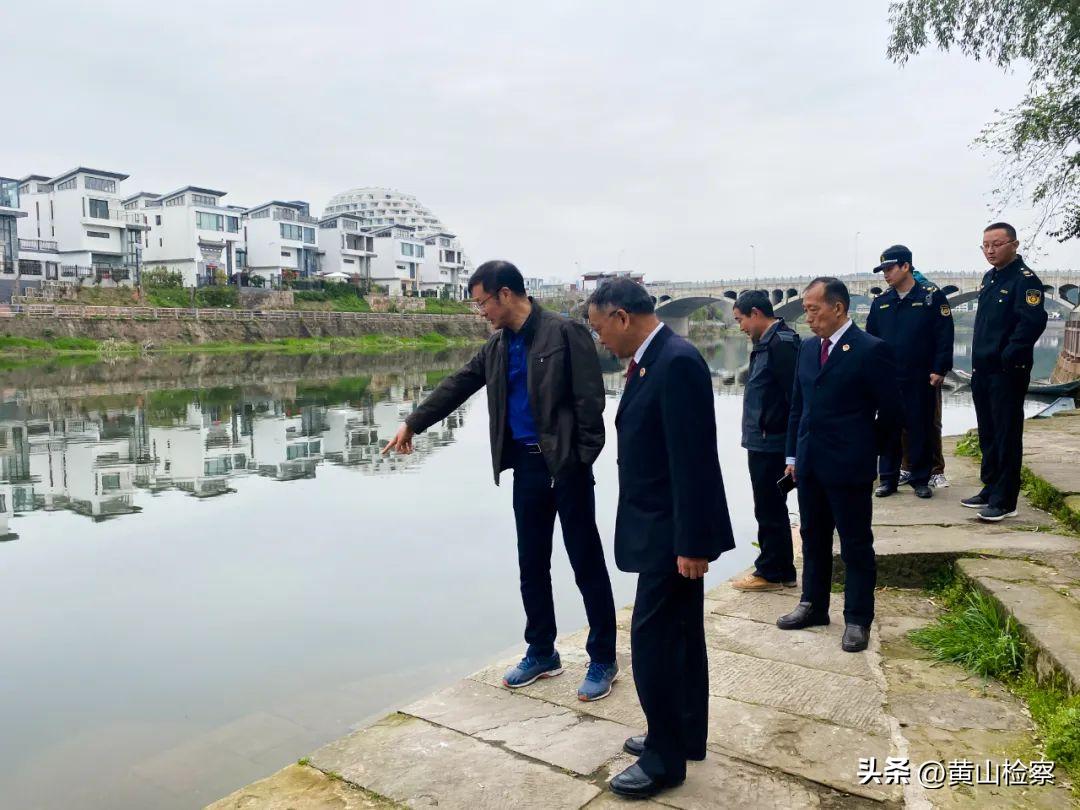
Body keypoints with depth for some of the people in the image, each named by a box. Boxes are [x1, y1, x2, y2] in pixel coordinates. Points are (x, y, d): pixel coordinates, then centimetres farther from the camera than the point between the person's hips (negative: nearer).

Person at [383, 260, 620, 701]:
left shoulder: (565, 332, -9)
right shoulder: (498, 344, 12)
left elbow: (590, 400, -13)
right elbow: (458, 384, 19)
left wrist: (581, 461, -16)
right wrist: (412, 423, 21)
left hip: (565, 464, -6)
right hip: (526, 465, 7)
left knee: (587, 564, 3)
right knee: (532, 565, 13)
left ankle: (603, 660, 17)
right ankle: (541, 653, 29)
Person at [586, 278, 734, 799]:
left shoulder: (677, 362, -21)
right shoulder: (651, 360, 9)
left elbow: (693, 459, -23)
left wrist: (691, 542, -21)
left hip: (672, 533, -10)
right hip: (665, 529, 10)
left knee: (652, 641, -1)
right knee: (678, 637, 19)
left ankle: (665, 758, 16)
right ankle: (684, 736, 35)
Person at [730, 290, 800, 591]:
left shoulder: (781, 343, -16)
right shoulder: (766, 343, 14)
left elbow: (794, 396, -20)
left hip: (770, 443, -10)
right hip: (762, 442, 10)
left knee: (769, 510, 1)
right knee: (773, 510, 17)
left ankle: (770, 572, 13)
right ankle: (782, 571, 27)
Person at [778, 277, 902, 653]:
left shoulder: (871, 350, -11)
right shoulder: (807, 348, 8)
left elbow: (891, 412, -7)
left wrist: (863, 447, 3)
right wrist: (793, 454, 11)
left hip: (849, 467, -6)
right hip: (809, 464, 7)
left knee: (856, 545, 6)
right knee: (813, 539, 17)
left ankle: (857, 620, 18)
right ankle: (813, 605, 32)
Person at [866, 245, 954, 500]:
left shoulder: (932, 297, -3)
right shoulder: (880, 302, 9)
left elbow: (944, 336, -6)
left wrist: (939, 370, -10)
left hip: (921, 380, -3)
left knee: (920, 429, 4)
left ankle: (920, 479, 16)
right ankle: (888, 479, 16)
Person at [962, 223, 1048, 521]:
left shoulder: (1025, 280, -12)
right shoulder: (989, 278, 14)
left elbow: (1033, 323, -24)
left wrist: (1007, 358, -21)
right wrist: (979, 360, 14)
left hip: (1007, 372, -8)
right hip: (982, 371, 9)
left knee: (1007, 436, -2)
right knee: (987, 434, 16)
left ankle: (1005, 501, 5)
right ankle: (990, 489, 28)